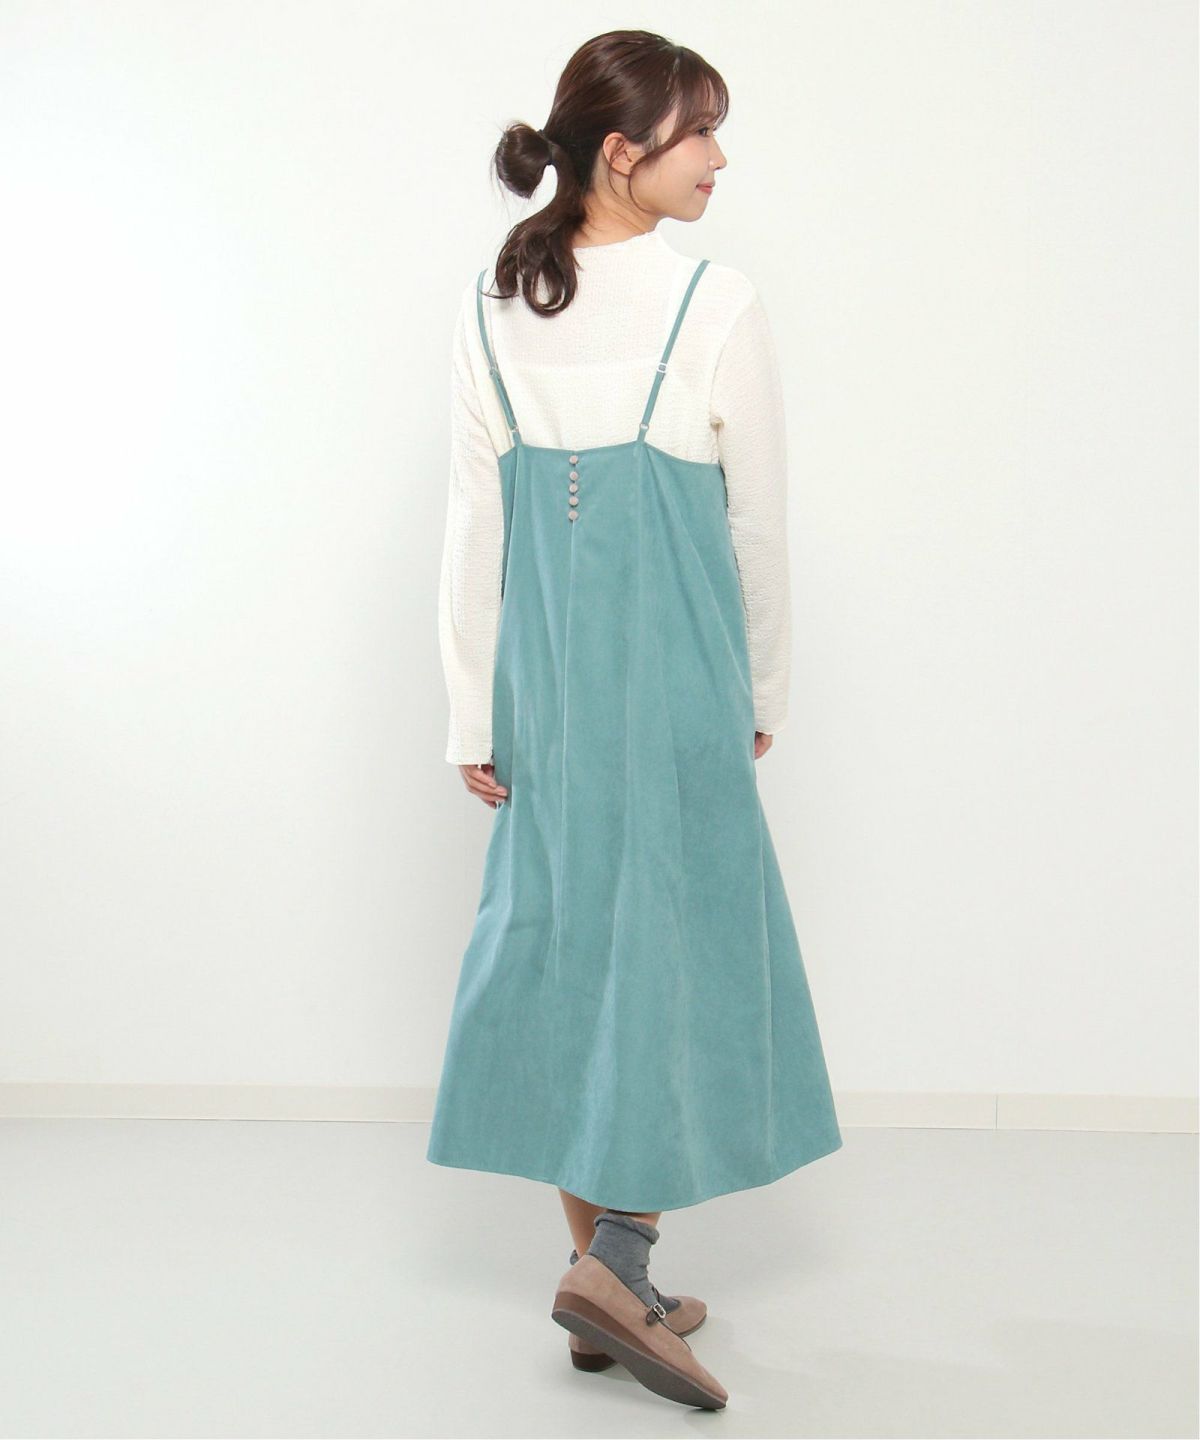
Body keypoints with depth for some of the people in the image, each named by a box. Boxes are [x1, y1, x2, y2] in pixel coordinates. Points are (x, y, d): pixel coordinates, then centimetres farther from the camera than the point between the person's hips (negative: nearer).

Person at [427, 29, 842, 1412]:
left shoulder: (488, 309, 3)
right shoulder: (715, 302, -10)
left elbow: (473, 523, 4)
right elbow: (758, 520, -3)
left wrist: (474, 714, 8)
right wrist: (764, 687, 10)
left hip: (544, 672, 5)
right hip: (675, 666, -5)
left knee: (565, 929, 12)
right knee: (684, 931, 6)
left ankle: (602, 1262, 22)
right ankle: (617, 1257, 0)